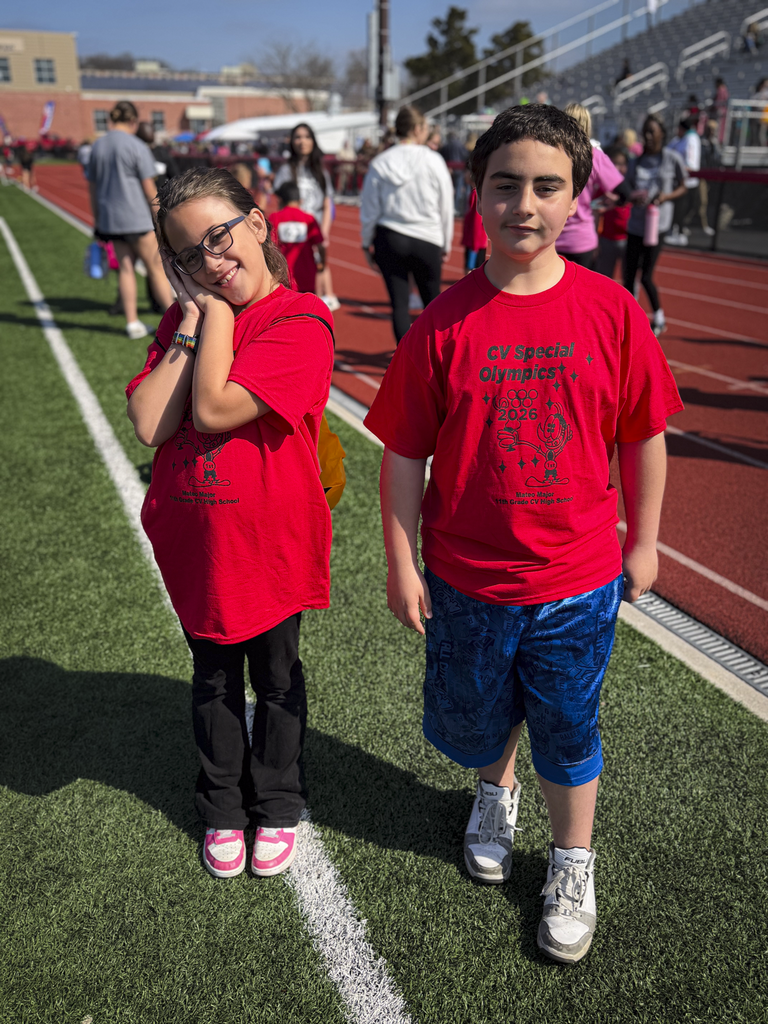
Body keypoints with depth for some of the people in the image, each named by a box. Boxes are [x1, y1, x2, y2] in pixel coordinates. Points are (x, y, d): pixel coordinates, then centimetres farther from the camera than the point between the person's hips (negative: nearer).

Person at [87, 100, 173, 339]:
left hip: (110, 218, 6)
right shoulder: (137, 146, -9)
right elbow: (149, 189, -9)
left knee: (125, 268, 10)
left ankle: (132, 323, 10)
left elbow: (93, 188, 13)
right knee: (156, 268, 2)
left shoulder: (97, 146, 9)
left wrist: (97, 221, 20)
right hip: (137, 218, -6)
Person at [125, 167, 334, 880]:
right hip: (194, 540, 4)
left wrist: (220, 309, -17)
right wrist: (193, 326, -13)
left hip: (272, 540, -4)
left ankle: (276, 807, 40)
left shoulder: (301, 320, -17)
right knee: (213, 680, 20)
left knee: (276, 679, 17)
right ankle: (223, 809, 42)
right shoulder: (184, 319, 1)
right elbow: (149, 426, -12)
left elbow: (213, 410, -26)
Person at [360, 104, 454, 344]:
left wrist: (367, 243, 15)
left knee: (399, 304, 4)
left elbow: (369, 209, 3)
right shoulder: (433, 161, -5)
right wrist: (446, 245, 12)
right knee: (432, 301, 15)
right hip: (427, 240, -1)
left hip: (390, 241, 1)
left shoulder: (379, 163, -1)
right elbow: (446, 207, 1)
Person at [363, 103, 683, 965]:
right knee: (476, 715, 22)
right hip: (464, 578, 1)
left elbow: (642, 435, 0)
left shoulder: (611, 311, -10)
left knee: (567, 729, 16)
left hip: (577, 578, 0)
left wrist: (642, 543, 5)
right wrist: (400, 565, -3)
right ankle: (494, 793, 57)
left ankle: (572, 866, 42)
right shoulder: (444, 322, -11)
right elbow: (404, 455, -6)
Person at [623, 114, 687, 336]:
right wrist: (631, 197, -12)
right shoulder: (636, 161, 8)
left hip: (657, 223, -4)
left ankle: (659, 319, 14)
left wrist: (666, 196, -13)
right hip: (635, 224, 4)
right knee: (629, 275, 3)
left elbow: (682, 188, 7)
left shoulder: (673, 159, -1)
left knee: (646, 276, -7)